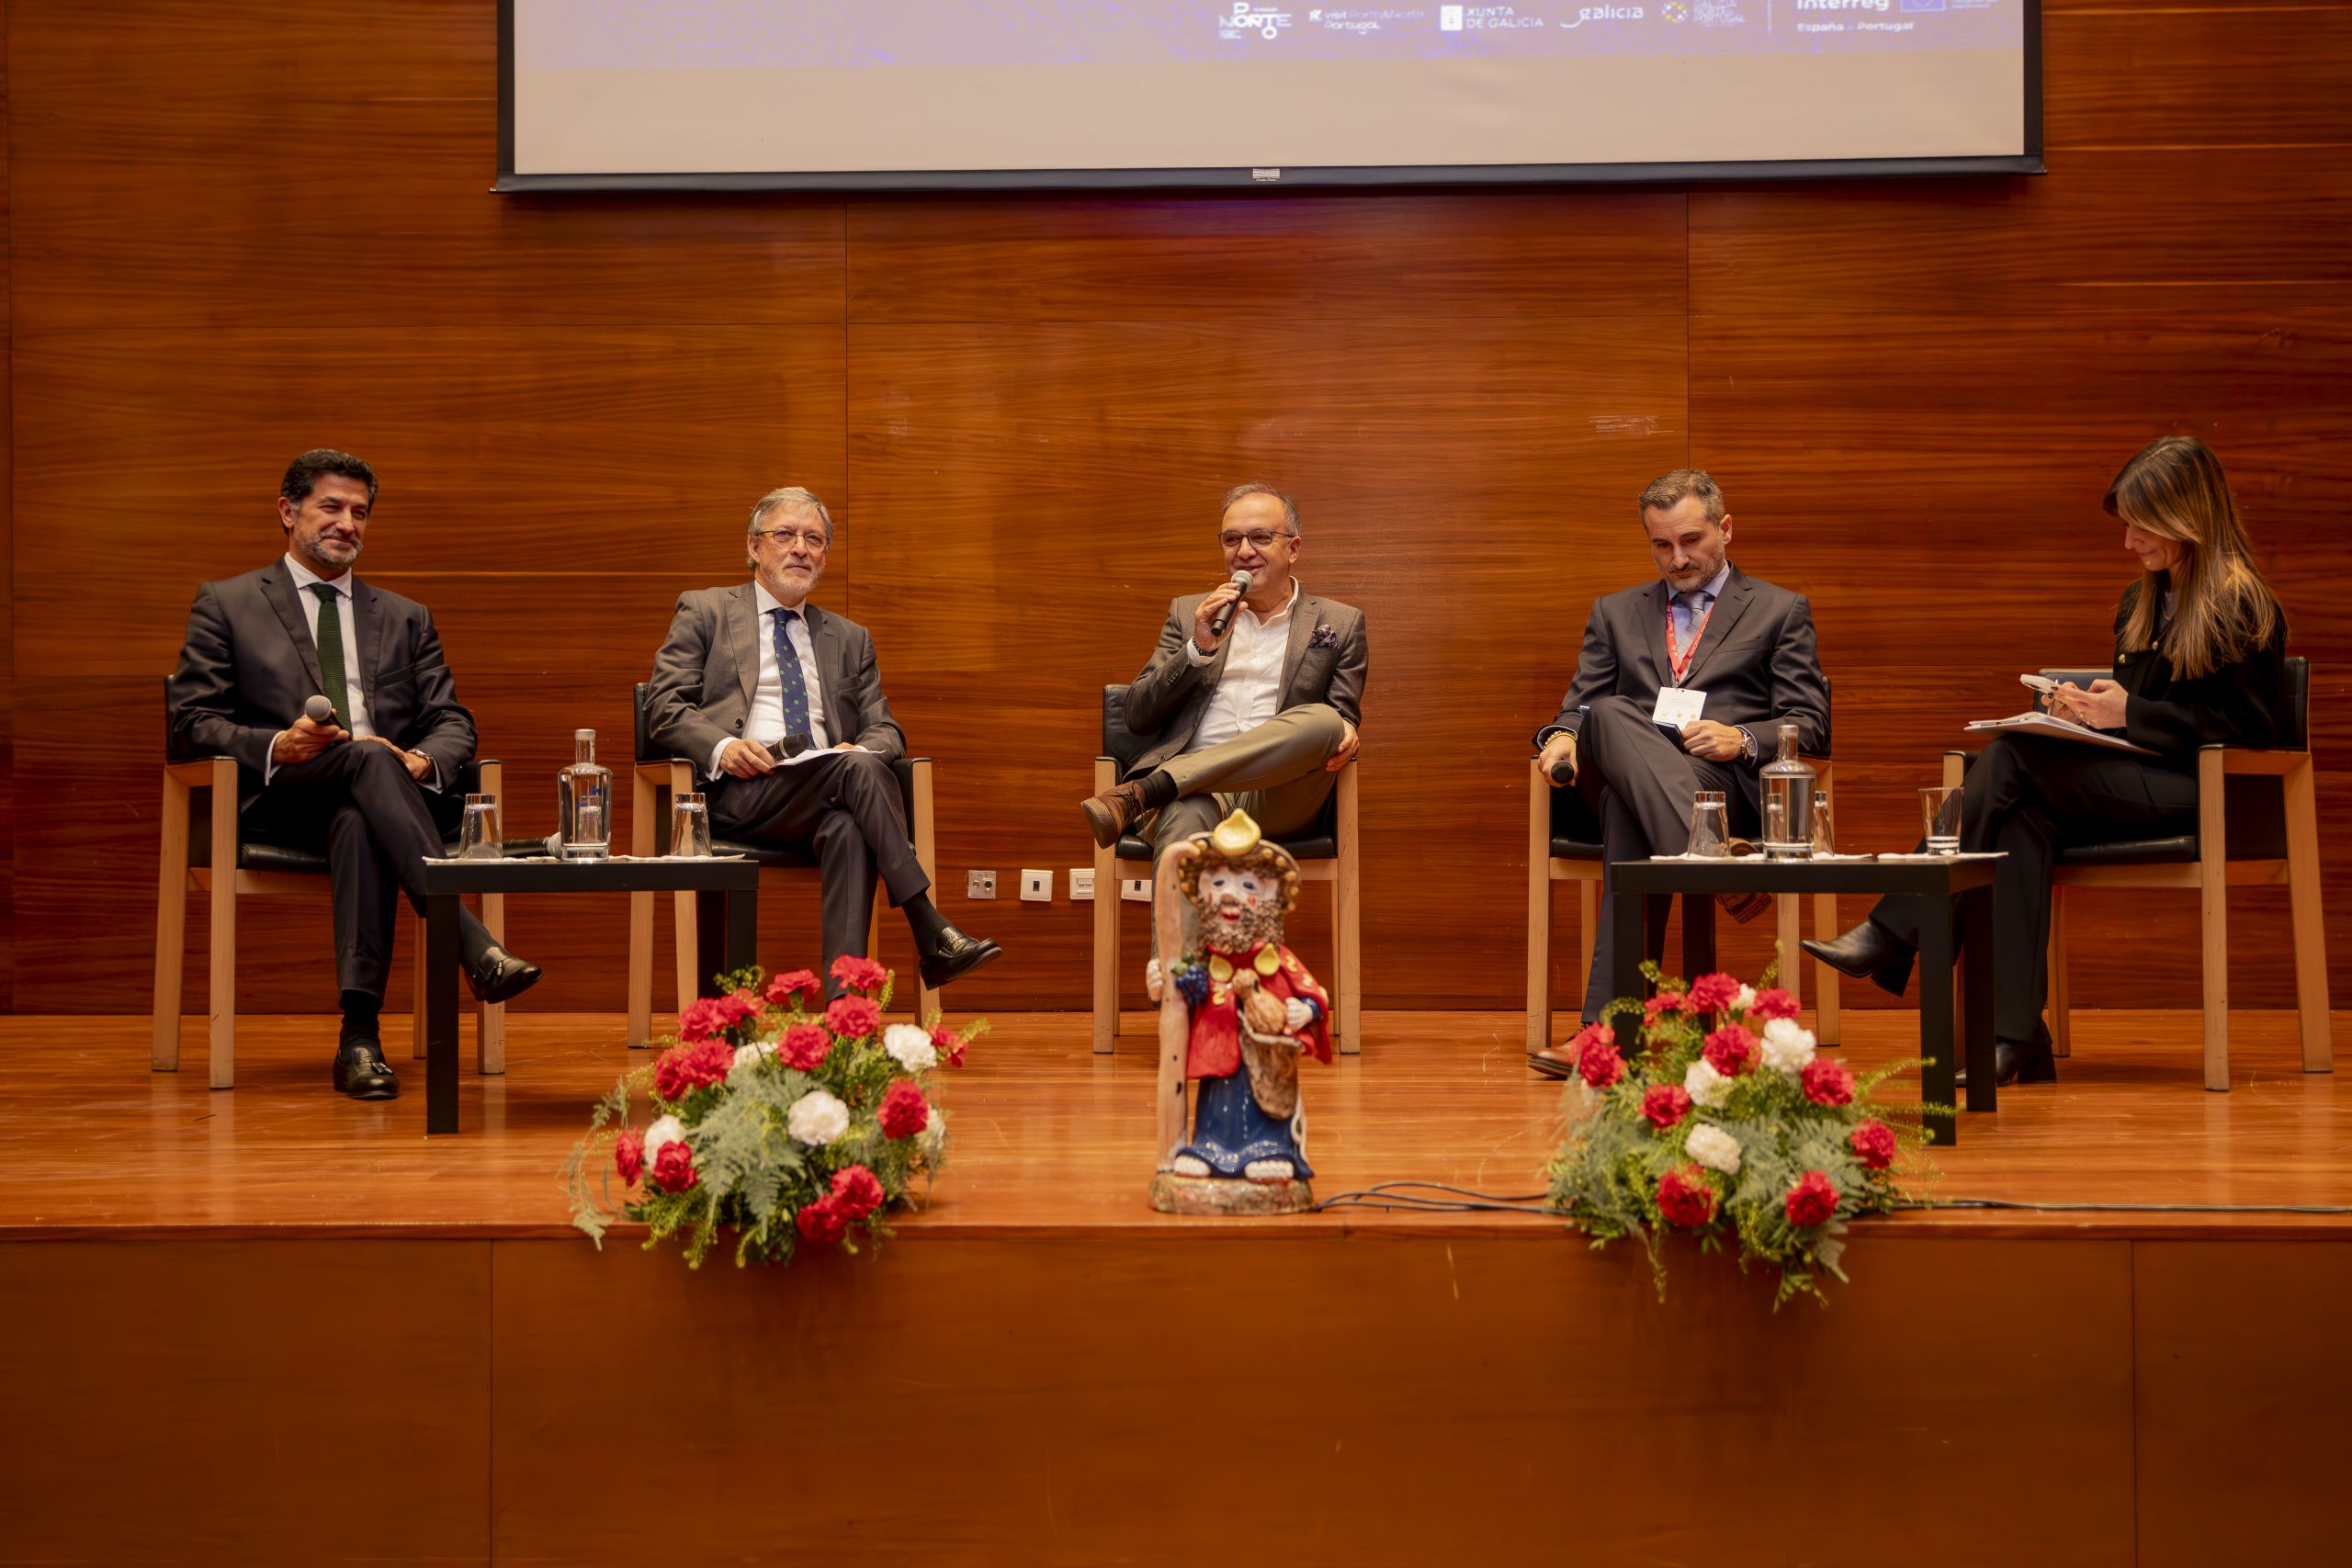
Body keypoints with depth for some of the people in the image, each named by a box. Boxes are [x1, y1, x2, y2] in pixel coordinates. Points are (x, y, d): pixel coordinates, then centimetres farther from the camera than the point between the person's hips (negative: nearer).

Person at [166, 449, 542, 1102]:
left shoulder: (406, 618, 25)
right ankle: (475, 946, -51)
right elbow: (191, 722, 6)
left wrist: (420, 761, -11)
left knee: (357, 822, -38)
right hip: (281, 798, -2)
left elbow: (451, 722, 14)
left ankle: (360, 1036, -48)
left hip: (390, 787, 2)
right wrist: (279, 745, -14)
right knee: (368, 756, -37)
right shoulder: (226, 605, 16)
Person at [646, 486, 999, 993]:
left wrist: (864, 750, -6)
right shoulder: (704, 612, 16)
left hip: (829, 790, 3)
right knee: (858, 769, -32)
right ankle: (932, 937, -34)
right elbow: (664, 708, 6)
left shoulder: (849, 639, 27)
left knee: (849, 827, -36)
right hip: (739, 794, -3)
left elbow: (883, 728, 20)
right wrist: (722, 746, -15)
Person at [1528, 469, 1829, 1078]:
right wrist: (1562, 734, -6)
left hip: (1729, 782, -2)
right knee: (1609, 717, -37)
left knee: (1630, 816, -38)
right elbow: (1580, 703, 21)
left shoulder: (1780, 611, 19)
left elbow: (1811, 726, 9)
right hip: (1620, 776, 2)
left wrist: (1743, 740, -13)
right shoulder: (1616, 612, 29)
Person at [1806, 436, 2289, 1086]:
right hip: (2129, 778, 7)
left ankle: (1887, 936, -25)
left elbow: (2251, 725, -11)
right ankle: (2017, 1042, -35)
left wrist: (2130, 714, -14)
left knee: (2008, 760, -26)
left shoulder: (2243, 606, -4)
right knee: (2023, 822, -27)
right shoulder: (2141, 603, 22)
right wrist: (2085, 704, 2)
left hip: (2194, 789, -7)